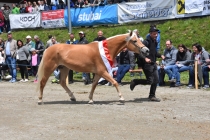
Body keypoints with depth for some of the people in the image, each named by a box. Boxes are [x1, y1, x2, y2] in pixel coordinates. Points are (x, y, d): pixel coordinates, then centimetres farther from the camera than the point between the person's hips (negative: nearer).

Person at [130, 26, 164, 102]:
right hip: (147, 64, -9)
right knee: (150, 81, -7)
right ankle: (135, 82, 13)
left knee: (156, 80, 9)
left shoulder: (155, 42, 11)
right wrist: (145, 58, -33)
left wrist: (160, 55, 8)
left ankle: (152, 96, 19)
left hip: (153, 64, 9)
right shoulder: (146, 42, -16)